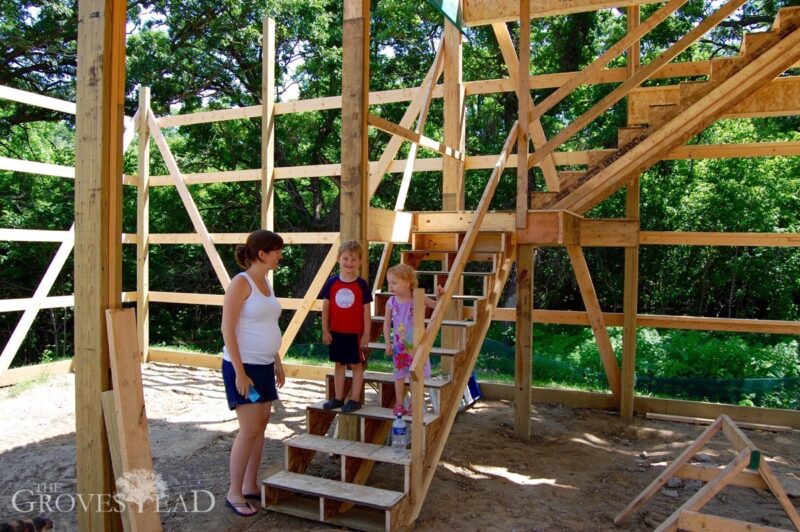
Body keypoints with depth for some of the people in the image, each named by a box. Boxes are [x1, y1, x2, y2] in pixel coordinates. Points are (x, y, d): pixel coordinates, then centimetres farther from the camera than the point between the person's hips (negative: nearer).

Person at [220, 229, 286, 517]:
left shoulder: (266, 282, 10)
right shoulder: (241, 282, -14)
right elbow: (228, 329, -17)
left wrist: (277, 363, 16)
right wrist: (239, 372, -20)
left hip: (264, 365, 8)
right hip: (243, 366, -8)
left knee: (261, 426, 12)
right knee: (249, 429, -5)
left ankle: (250, 486, 24)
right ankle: (234, 493, 10)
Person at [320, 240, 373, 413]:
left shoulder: (361, 285, -8)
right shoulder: (332, 282, -3)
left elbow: (366, 310, -5)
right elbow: (325, 307, 2)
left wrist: (366, 334, -6)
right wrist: (325, 330, -1)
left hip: (355, 333, -3)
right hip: (336, 332, 3)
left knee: (356, 365, 7)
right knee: (339, 364, 14)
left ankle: (355, 399, 17)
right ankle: (338, 398, 24)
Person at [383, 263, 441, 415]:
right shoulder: (391, 303, -7)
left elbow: (436, 306, 0)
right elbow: (387, 324, 0)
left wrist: (439, 295, -19)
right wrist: (388, 343, -3)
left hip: (416, 344, -1)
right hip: (399, 345, 1)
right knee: (399, 374, 11)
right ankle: (399, 404, 25)